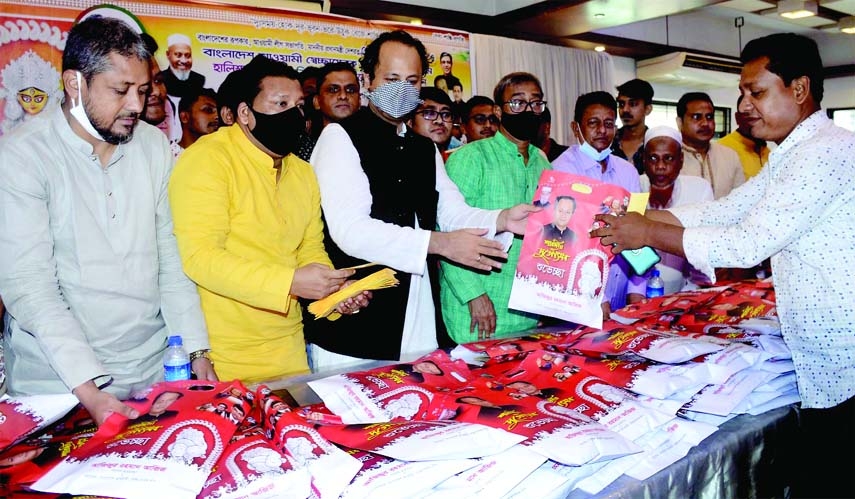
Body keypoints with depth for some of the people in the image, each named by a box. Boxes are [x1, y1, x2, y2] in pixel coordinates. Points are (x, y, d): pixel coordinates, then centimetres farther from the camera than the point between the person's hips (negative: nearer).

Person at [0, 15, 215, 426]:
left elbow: (171, 258, 4)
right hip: (59, 383, -4)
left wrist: (197, 351, -3)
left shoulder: (155, 145, 2)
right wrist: (89, 390, -24)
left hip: (155, 370, 4)